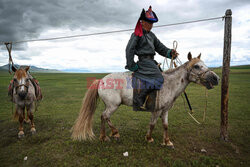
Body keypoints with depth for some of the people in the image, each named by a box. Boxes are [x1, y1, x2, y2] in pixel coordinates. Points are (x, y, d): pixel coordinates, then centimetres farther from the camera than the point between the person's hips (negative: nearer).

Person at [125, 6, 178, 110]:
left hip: (152, 61, 9)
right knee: (158, 79, -23)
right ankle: (139, 100, -23)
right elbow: (129, 50, -9)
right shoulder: (137, 34, -2)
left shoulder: (152, 35, 21)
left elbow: (160, 47, 19)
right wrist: (132, 66, -12)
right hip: (144, 61, -9)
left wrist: (170, 52, 0)